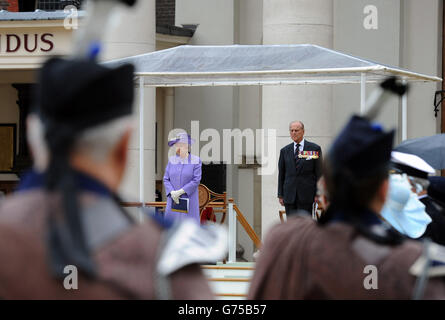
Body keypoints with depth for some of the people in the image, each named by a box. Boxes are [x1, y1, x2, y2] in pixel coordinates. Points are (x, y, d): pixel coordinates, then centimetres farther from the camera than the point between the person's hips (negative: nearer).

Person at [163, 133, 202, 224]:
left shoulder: (195, 161, -3)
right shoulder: (172, 160, 7)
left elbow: (196, 180, -10)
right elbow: (166, 179, 5)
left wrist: (180, 192, -16)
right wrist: (172, 193, -13)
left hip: (189, 199, -3)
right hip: (174, 200, 3)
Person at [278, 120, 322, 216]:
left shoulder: (314, 149, 3)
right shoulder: (285, 151, 11)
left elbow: (319, 173, 1)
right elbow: (281, 174, 13)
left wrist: (318, 195, -4)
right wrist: (280, 195, 7)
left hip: (306, 195, -3)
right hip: (289, 196, 3)